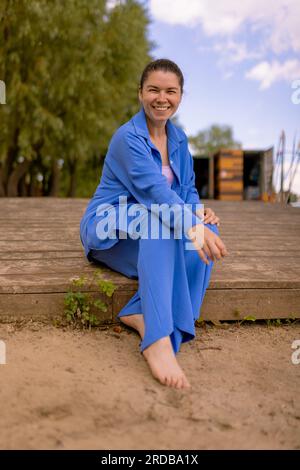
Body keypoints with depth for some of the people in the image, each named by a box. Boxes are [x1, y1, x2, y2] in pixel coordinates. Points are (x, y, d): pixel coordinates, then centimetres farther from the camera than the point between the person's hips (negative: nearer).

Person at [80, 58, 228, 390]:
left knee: (207, 228, -22)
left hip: (150, 237, 7)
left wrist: (198, 211, -13)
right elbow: (153, 188, -30)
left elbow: (187, 188, 11)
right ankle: (159, 340, -46)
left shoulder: (179, 138, 8)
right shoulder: (128, 137, -15)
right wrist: (191, 226, -44)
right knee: (158, 221, -38)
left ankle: (140, 314, -27)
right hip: (109, 230, -6)